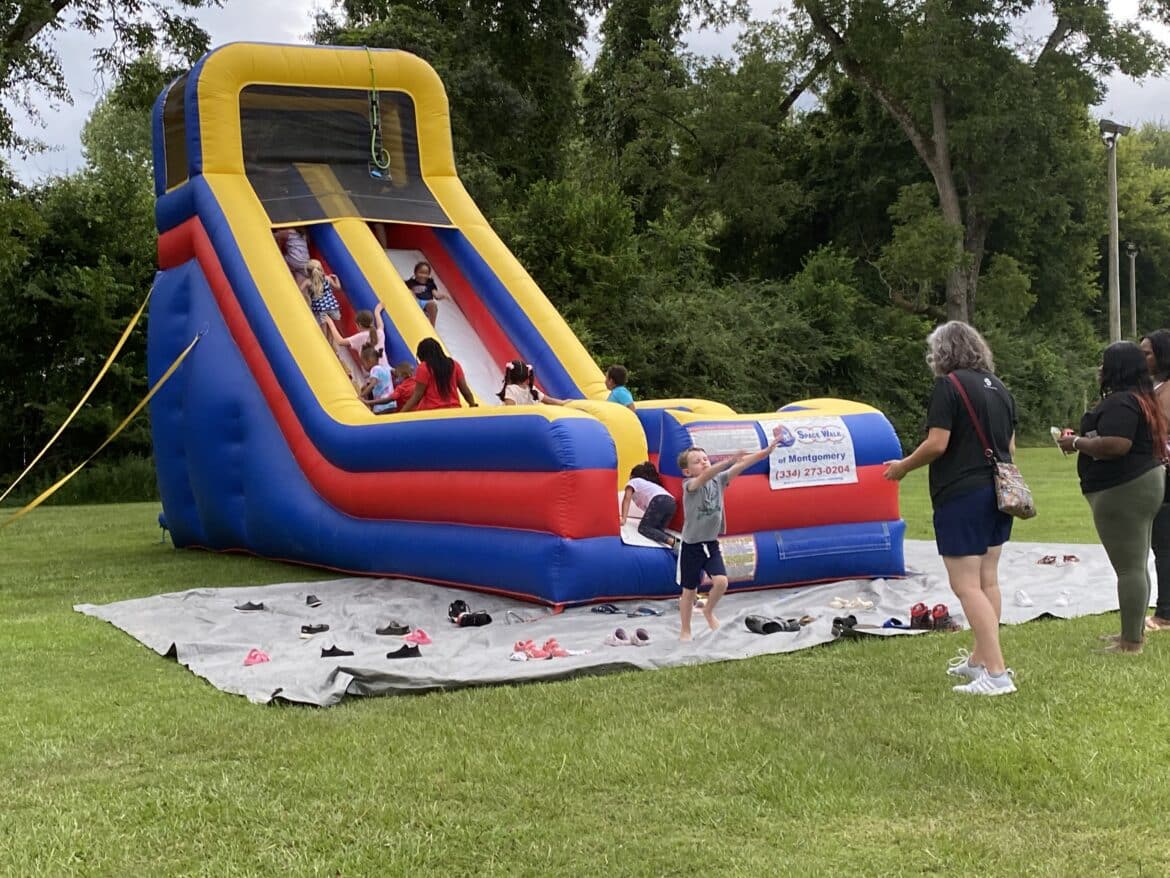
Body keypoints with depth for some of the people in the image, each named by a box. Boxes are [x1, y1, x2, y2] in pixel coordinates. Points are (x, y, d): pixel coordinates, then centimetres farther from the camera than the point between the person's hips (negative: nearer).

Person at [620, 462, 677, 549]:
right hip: (672, 502, 7)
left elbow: (627, 499, 8)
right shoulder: (651, 483, 42)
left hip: (659, 501, -7)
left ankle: (672, 542, -31)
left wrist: (623, 519, -3)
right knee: (655, 529, 11)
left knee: (643, 528, -7)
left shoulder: (633, 482, 23)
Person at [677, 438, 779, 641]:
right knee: (690, 590, 6)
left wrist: (764, 452, -29)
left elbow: (739, 467, -15)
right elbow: (705, 476, -38)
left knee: (721, 581, -13)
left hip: (712, 543, 4)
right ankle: (685, 631, 23)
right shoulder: (689, 485, -16)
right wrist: (730, 459, -52)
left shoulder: (718, 480, -2)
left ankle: (708, 611, 17)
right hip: (691, 545, -4)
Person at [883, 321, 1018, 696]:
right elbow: (1010, 447, 17)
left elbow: (937, 444, -17)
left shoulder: (948, 385, -11)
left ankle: (996, 673, -12)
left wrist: (902, 467, -2)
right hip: (998, 493, 9)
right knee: (987, 579, 15)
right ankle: (979, 659, 25)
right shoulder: (998, 387, 13)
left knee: (966, 585, -7)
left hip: (962, 496, -9)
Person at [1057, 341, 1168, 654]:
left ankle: (1131, 643, -5)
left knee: (1128, 567, -8)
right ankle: (1135, 631, 26)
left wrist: (1076, 443, -16)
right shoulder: (1141, 399, 16)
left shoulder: (1120, 402, -19)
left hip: (1123, 491, -12)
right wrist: (1085, 438, 17)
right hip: (1142, 484, 12)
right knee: (1136, 565, 17)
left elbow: (1116, 445, -30)